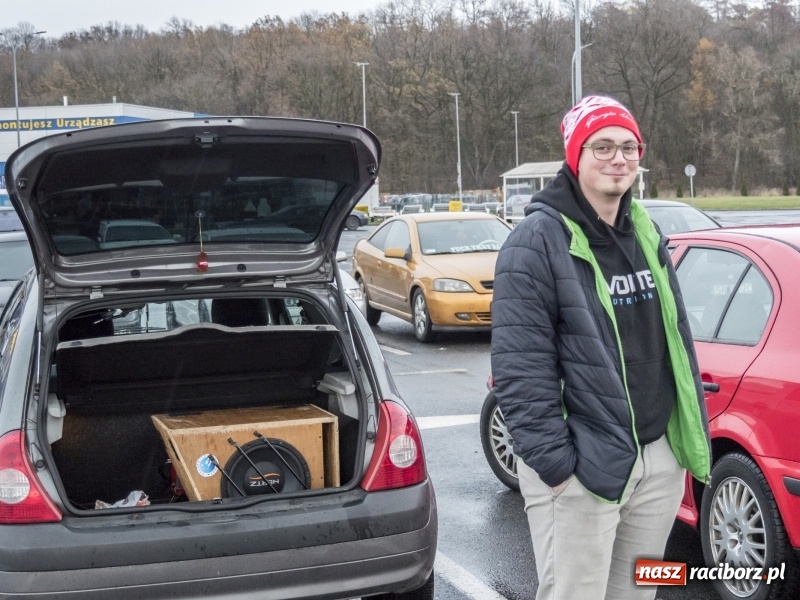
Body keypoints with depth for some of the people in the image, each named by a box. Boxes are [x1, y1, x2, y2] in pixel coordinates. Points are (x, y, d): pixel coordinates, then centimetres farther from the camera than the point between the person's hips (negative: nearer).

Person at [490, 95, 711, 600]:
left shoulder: (647, 233, 11)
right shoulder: (538, 240, -12)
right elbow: (520, 368, -16)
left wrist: (693, 436, 15)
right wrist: (554, 461, -18)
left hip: (659, 459, 7)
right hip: (583, 469, -7)